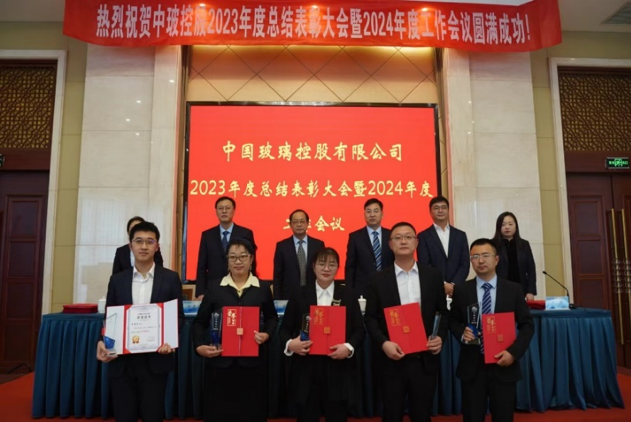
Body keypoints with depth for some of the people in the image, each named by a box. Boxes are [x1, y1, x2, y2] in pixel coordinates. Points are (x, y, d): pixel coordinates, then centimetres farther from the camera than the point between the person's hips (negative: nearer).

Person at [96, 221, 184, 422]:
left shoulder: (170, 278, 0)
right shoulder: (117, 280, 6)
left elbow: (179, 316, 2)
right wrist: (103, 342, -8)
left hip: (155, 360, -2)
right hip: (122, 361, 2)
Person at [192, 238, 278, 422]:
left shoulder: (263, 288, 2)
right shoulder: (214, 287, 2)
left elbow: (272, 318, 15)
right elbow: (200, 321, 6)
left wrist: (266, 334, -4)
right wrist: (199, 346, -8)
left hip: (252, 362, 0)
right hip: (220, 361, 0)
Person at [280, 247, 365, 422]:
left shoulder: (347, 294, 5)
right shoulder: (300, 294, 5)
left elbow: (359, 330, 3)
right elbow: (285, 328, 5)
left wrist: (349, 347, -15)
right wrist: (290, 343, -15)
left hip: (338, 368, 0)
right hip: (306, 369, 0)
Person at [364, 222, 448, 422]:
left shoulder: (433, 275, 4)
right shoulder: (378, 279, 0)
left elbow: (443, 312, 9)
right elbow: (370, 318, 0)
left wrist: (441, 337, -7)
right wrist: (383, 343, -14)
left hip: (425, 360, 1)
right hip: (392, 361, -1)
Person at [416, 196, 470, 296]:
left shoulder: (460, 235, 10)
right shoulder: (423, 236, 1)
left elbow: (465, 264, 4)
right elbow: (424, 265, -5)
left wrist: (453, 285, -9)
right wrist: (442, 284, -13)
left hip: (457, 289, 2)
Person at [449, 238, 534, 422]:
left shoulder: (513, 290, 1)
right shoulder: (461, 291, 1)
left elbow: (527, 325, 2)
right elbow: (453, 321, 9)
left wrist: (513, 351, -11)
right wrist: (462, 333, -13)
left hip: (503, 365, 0)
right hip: (472, 367, 0)